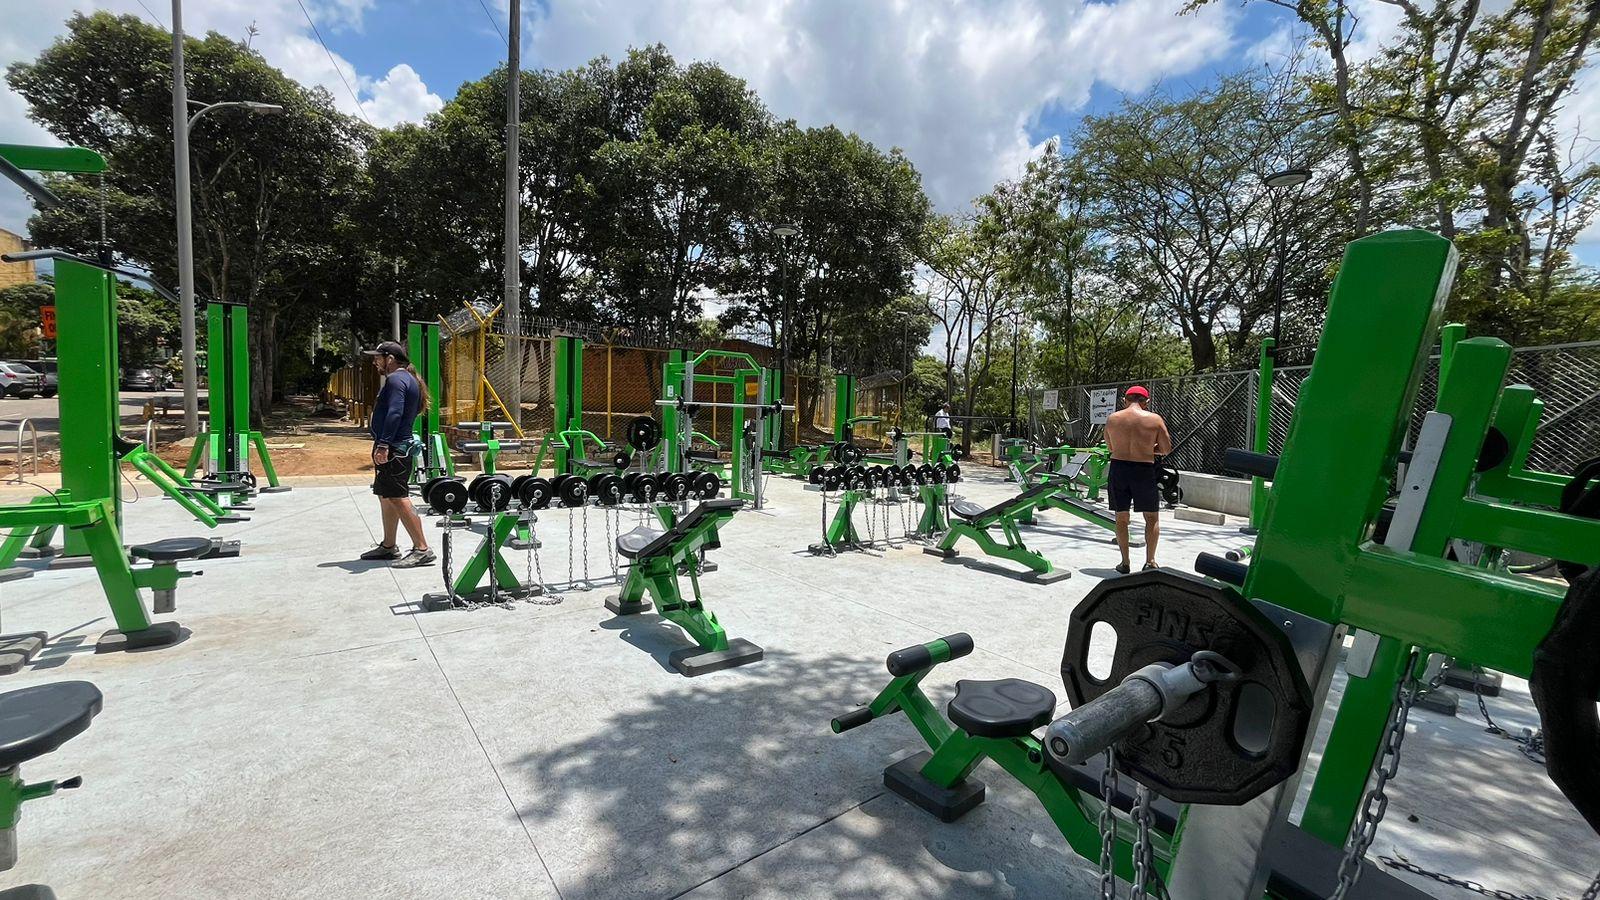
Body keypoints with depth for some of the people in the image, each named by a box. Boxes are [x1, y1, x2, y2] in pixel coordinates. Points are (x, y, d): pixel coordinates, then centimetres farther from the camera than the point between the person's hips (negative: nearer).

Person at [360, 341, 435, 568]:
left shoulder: (396, 379, -12)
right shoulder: (406, 379, 21)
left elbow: (394, 413, -25)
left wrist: (383, 445, -30)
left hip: (394, 449, -11)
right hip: (396, 448, 11)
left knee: (398, 499, -12)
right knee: (386, 497, 17)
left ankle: (422, 549, -12)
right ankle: (389, 546, 27)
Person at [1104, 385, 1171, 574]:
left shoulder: (1112, 419, 2)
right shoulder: (1155, 419, -5)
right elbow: (1166, 449, 1)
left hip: (1118, 468, 2)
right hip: (1144, 470, -2)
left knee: (1121, 518, 12)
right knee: (1152, 517, 14)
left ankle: (1125, 563, 15)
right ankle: (1150, 561, 13)